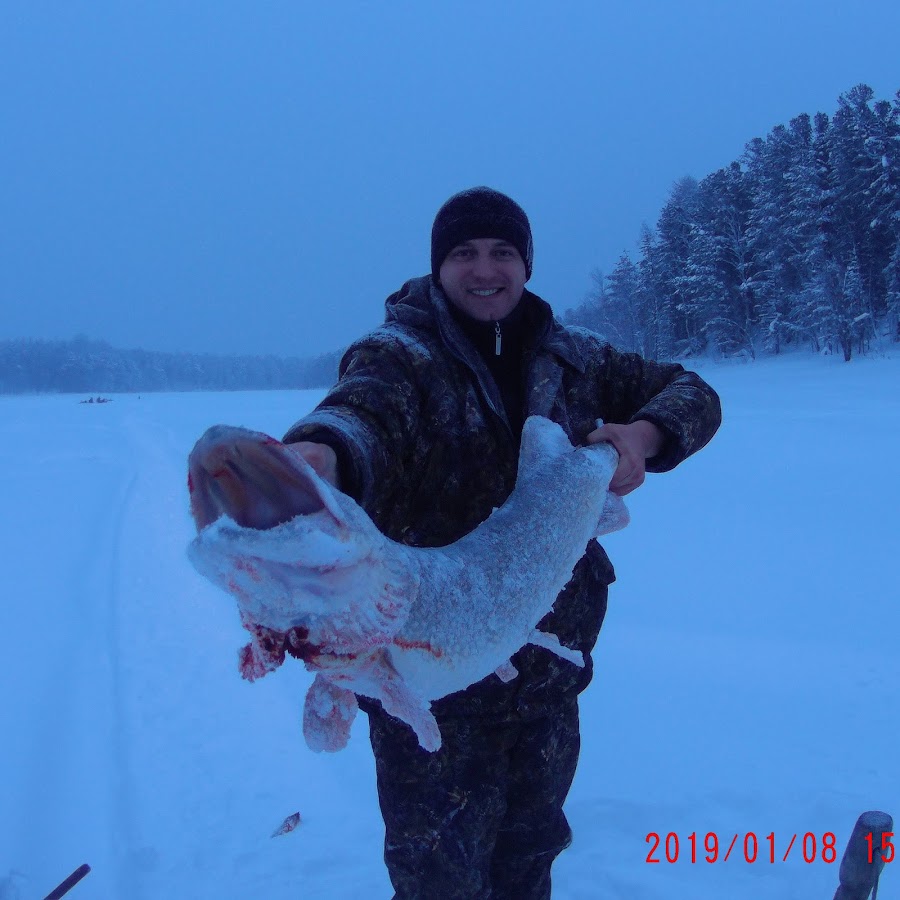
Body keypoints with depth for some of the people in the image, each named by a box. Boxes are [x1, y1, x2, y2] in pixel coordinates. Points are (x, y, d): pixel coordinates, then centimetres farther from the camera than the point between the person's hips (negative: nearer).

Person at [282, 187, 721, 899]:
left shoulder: (572, 358, 5)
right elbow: (363, 408, -34)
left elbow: (693, 393, 9)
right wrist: (319, 452, -58)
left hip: (550, 677, 5)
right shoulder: (400, 354, -12)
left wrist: (642, 433, -14)